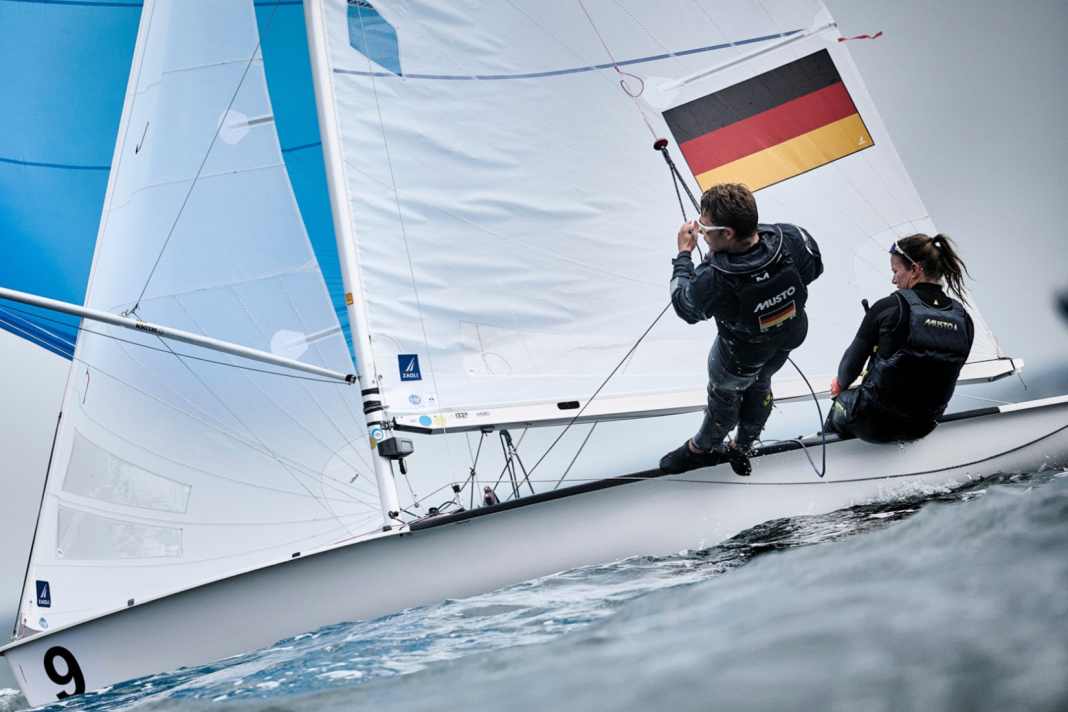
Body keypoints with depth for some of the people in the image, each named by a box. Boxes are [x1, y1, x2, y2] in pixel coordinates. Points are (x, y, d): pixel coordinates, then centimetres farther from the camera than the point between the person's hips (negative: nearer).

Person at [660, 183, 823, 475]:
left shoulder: (713, 280, -44)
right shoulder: (792, 239, -32)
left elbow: (685, 307, -19)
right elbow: (815, 268, -8)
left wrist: (683, 254, -10)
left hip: (740, 356, -5)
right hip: (789, 337, 5)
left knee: (724, 396, 25)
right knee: (759, 385, 32)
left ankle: (700, 448, 54)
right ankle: (742, 450, 56)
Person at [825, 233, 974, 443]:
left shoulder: (888, 308, -20)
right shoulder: (963, 319, -6)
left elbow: (854, 356, -7)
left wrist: (840, 383, 15)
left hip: (875, 423, -4)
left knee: (842, 401, 29)